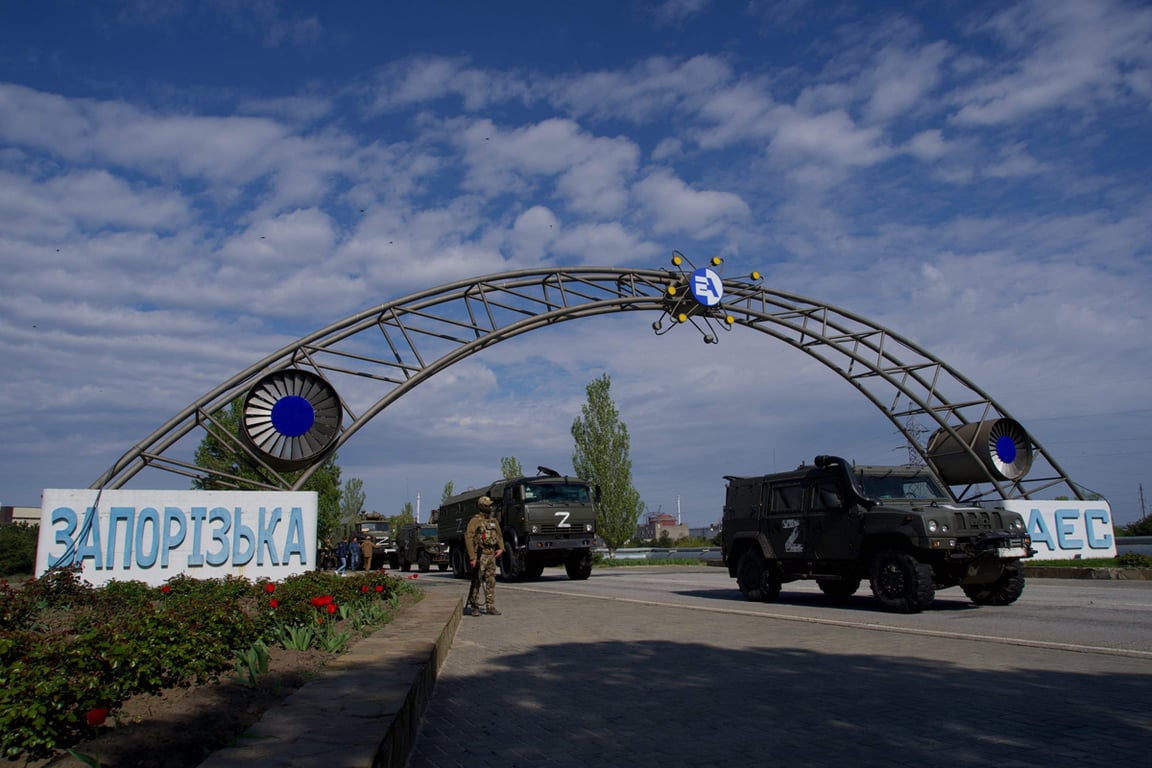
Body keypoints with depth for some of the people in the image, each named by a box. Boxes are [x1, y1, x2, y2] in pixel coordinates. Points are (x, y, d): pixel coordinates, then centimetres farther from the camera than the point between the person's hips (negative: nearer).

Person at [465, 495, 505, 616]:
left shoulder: (494, 521, 13)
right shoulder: (475, 520, -8)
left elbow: (499, 536, 23)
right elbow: (468, 538, -13)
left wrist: (501, 548, 4)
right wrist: (472, 557, -18)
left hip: (491, 555, 6)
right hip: (480, 555, -6)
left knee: (491, 581, 5)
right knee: (476, 581, -1)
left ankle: (490, 607, 9)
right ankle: (474, 607, 9)